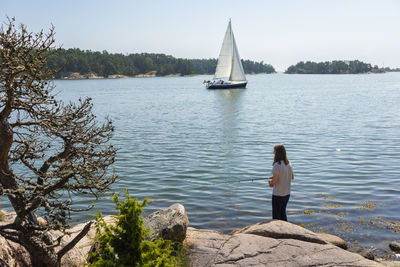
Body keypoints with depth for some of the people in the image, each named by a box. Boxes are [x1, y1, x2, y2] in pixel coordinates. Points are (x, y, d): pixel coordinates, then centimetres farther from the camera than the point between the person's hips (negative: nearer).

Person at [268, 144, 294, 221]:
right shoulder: (288, 164, 1)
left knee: (276, 216, 7)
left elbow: (274, 181, -23)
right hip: (287, 194, 7)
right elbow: (292, 177, 14)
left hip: (278, 195, -7)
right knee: (282, 212, 23)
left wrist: (270, 182, -1)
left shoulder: (277, 165, -22)